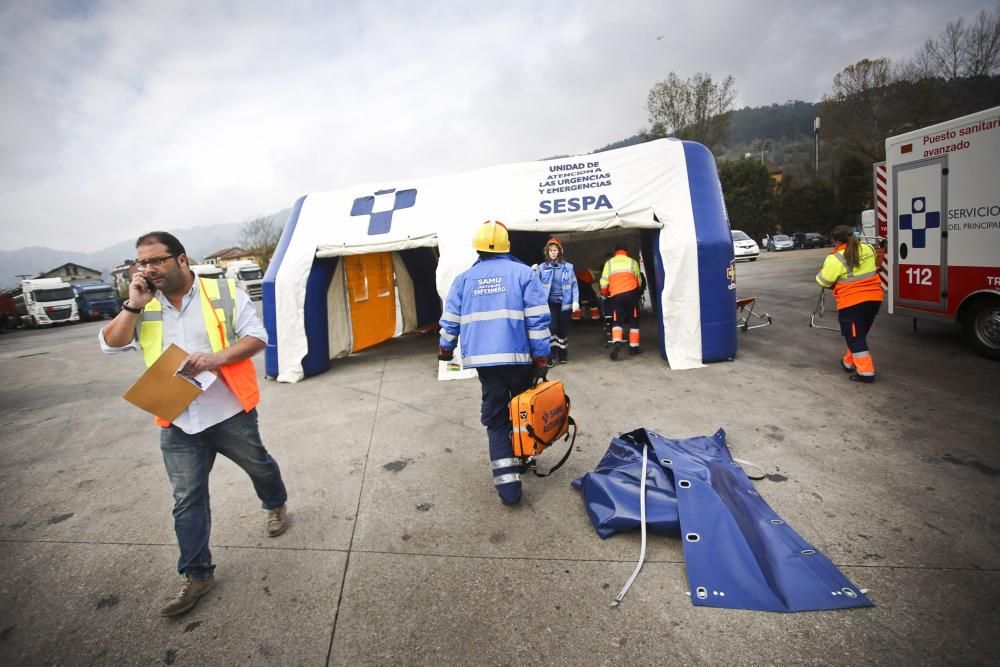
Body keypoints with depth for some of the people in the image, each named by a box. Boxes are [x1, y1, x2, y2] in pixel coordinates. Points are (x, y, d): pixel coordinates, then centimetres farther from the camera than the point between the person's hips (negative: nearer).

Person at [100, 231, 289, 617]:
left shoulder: (224, 293, -8)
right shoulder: (142, 307, 4)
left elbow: (258, 338, -10)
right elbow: (110, 345, -4)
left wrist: (218, 357, -25)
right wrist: (134, 305, -14)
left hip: (230, 413, -2)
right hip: (177, 424, 3)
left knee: (259, 466, 19)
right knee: (187, 500, 8)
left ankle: (276, 506, 49)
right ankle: (197, 575, 21)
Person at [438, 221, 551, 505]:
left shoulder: (464, 278, 8)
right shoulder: (523, 273, 0)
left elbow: (450, 320, 12)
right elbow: (538, 320, -6)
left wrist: (445, 349, 29)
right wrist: (541, 358, -1)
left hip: (483, 358, 2)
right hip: (519, 357, -1)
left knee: (495, 418, 7)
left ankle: (507, 483, 1)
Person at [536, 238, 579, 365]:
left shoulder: (568, 267, 2)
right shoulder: (542, 267, 1)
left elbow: (574, 285, 3)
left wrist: (575, 301, -5)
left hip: (564, 303, 1)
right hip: (549, 303, -1)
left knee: (563, 329, 9)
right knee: (552, 328, -13)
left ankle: (563, 355, 26)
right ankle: (551, 356, -2)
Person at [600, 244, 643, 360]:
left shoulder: (609, 263, 13)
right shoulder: (632, 262, 12)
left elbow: (604, 282, 8)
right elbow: (639, 281, 17)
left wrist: (605, 294, 26)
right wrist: (638, 291, 36)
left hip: (616, 295, 0)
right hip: (631, 293, 0)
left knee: (617, 321, 5)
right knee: (633, 320, 10)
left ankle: (616, 342, -19)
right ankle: (634, 347, 10)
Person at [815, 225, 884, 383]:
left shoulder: (836, 258, -16)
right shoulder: (868, 249, 5)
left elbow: (823, 281, -7)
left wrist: (822, 272, 12)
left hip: (852, 302, -7)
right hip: (874, 298, 7)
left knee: (854, 337, 1)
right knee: (859, 334, 20)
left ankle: (866, 372, -1)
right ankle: (848, 362, 34)